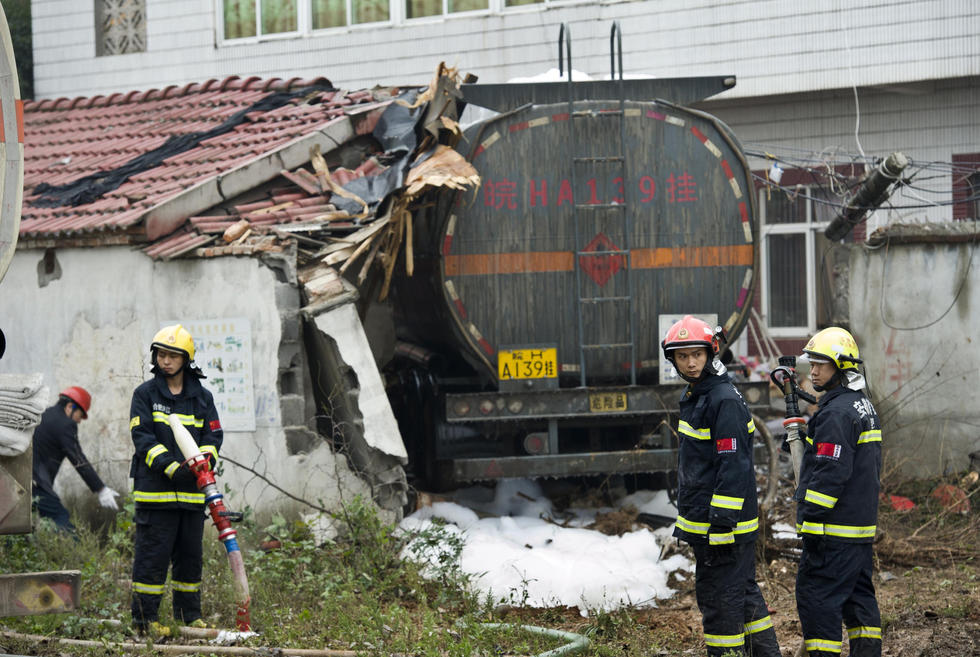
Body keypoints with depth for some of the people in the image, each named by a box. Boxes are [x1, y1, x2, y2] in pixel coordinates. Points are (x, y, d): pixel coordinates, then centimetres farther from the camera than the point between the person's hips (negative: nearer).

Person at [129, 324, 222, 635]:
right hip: (155, 489, -4)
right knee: (153, 552, -5)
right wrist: (172, 468, -19)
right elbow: (143, 438, -7)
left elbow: (213, 436, 7)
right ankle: (145, 618, 0)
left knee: (191, 553, 10)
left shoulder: (201, 397, 11)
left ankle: (189, 615, 21)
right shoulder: (145, 394, 1)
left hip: (192, 492, 4)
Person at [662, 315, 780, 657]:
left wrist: (722, 525, -23)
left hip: (722, 521, -10)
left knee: (720, 599, -6)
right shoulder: (692, 396, 15)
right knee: (744, 593, 16)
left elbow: (733, 467, -21)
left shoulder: (725, 401, -16)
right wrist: (687, 519, 25)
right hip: (702, 521, 10)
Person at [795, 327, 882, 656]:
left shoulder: (836, 413, -17)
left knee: (817, 597, -7)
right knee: (858, 596, 14)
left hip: (834, 530, -10)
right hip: (862, 525, 10)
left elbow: (829, 473, -22)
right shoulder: (864, 406, 15)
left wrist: (810, 522, -19)